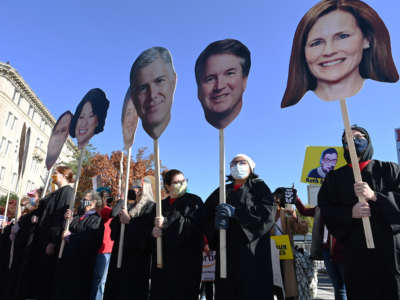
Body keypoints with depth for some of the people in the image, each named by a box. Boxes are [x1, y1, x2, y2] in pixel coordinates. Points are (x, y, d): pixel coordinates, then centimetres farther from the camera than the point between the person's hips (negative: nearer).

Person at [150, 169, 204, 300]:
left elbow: (194, 225, -15)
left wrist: (166, 223, -19)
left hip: (186, 260, -4)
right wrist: (153, 232, -9)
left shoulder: (194, 201, 0)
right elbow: (153, 227, 15)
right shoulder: (162, 204, 16)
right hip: (162, 259, 5)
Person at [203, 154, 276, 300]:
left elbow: (268, 211, -9)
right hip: (227, 249, 3)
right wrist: (216, 220, -15)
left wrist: (235, 212, -17)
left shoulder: (259, 186, 9)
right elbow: (206, 213, 8)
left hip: (251, 248, -3)